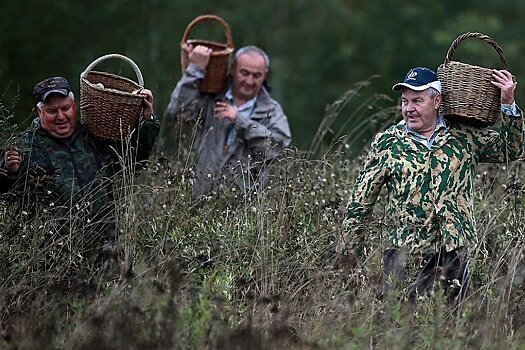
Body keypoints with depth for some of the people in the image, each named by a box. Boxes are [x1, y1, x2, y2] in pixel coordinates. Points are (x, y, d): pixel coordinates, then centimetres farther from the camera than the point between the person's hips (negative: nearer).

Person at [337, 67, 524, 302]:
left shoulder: (464, 137, 7)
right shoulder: (387, 142, 3)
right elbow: (362, 198, 7)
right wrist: (349, 246, 8)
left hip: (455, 248, 2)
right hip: (405, 253, -2)